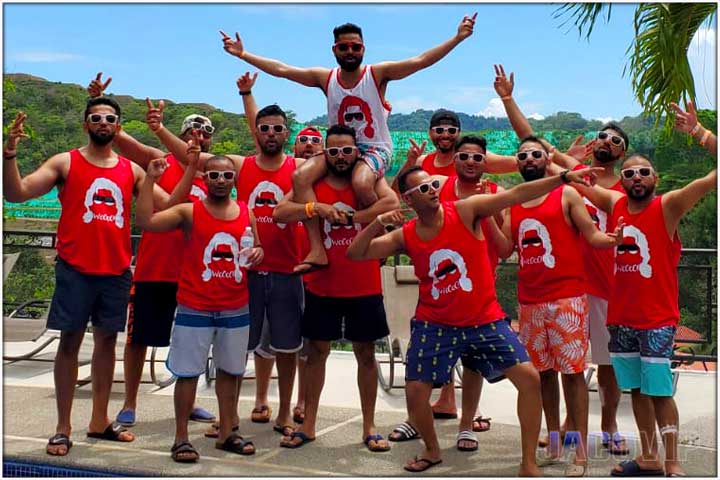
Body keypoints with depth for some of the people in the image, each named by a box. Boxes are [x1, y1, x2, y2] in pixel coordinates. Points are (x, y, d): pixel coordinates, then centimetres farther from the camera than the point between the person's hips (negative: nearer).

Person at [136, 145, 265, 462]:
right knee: (188, 372, 2)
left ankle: (226, 433, 28)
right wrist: (150, 180, -21)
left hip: (236, 309, 4)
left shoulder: (247, 214, 5)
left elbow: (257, 249, 16)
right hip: (194, 308, -4)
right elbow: (144, 221, -16)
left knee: (230, 371, 14)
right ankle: (181, 438, 14)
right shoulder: (188, 212, -7)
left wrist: (257, 254, -8)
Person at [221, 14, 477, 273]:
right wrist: (242, 54, 3)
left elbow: (421, 60, -13)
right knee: (300, 177, -22)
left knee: (361, 184, -37)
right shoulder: (325, 77, 3)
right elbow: (281, 69, 5)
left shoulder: (377, 74, -6)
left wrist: (458, 36, -20)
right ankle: (317, 251, -23)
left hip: (375, 149, -4)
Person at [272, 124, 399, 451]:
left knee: (366, 354, 8)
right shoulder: (311, 185, 2)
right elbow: (279, 213, -9)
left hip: (365, 288, -1)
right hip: (322, 286, 1)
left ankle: (369, 427, 20)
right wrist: (315, 208, -22)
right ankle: (308, 425, 22)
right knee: (317, 352, 10)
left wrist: (349, 217, -21)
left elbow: (392, 204, -22)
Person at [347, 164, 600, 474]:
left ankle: (529, 464, 4)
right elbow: (355, 254, -4)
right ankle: (432, 450, 30)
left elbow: (516, 195, -17)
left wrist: (563, 177, -26)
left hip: (485, 320, -1)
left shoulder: (466, 211, -10)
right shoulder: (404, 237, -3)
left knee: (529, 378, -11)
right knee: (415, 392, -1)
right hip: (434, 324, 1)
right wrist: (378, 223, -20)